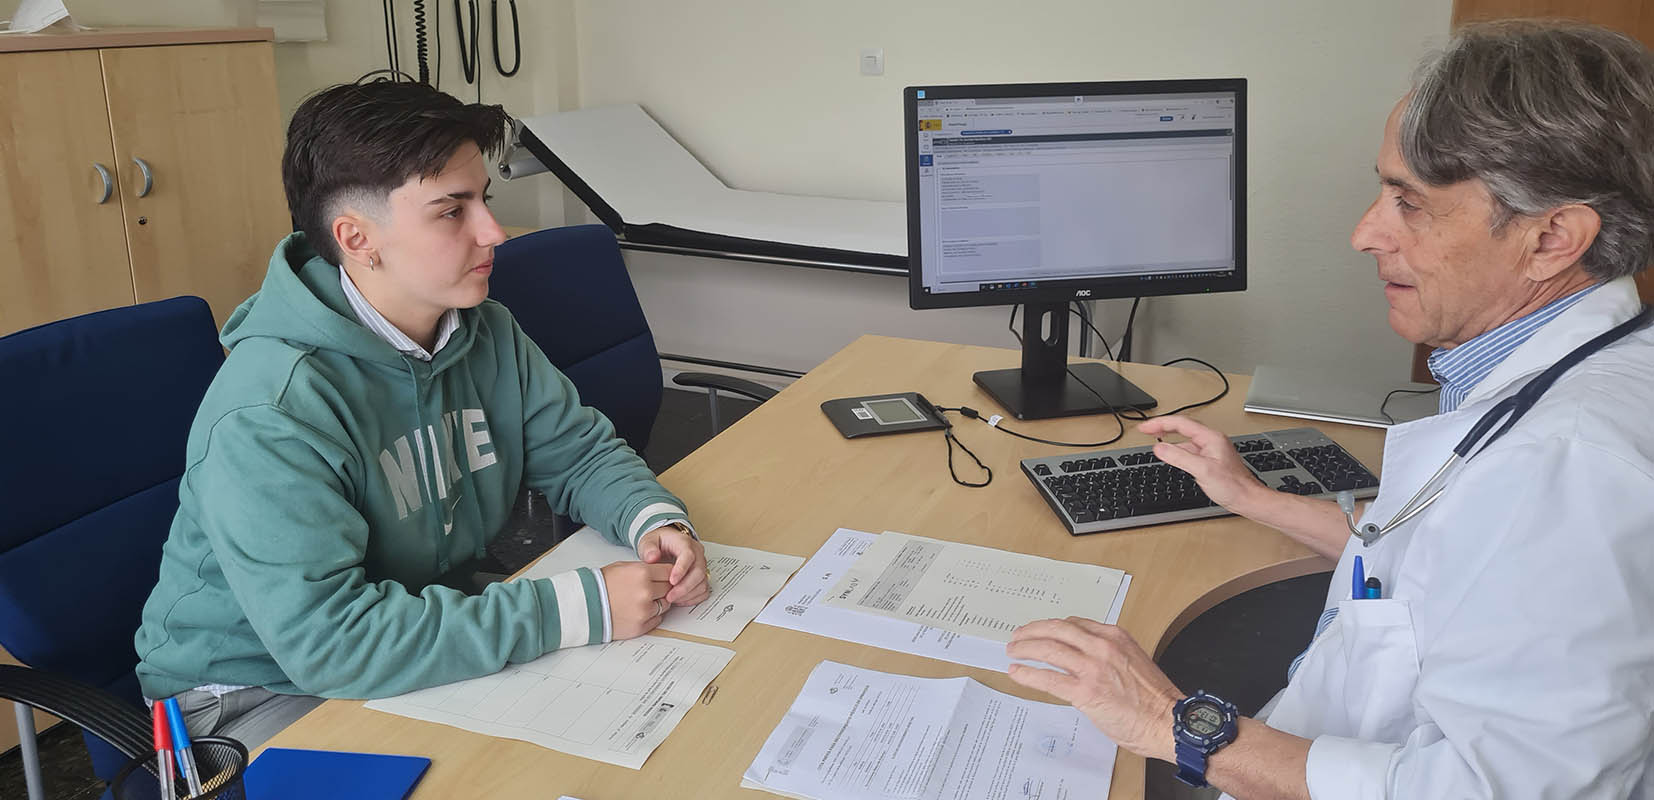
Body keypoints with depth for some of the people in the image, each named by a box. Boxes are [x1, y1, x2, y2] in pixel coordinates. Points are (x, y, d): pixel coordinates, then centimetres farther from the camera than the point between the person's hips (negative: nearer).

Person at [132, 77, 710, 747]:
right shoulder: (268, 414, -29)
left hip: (439, 643, 7)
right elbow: (328, 640, -35)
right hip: (263, 690, -7)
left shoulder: (487, 334, -4)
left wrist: (654, 521, -18)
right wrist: (578, 609, -35)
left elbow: (580, 452, 6)